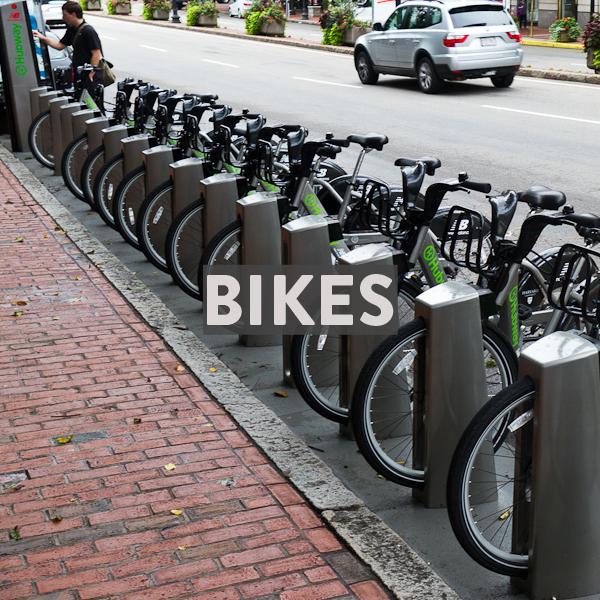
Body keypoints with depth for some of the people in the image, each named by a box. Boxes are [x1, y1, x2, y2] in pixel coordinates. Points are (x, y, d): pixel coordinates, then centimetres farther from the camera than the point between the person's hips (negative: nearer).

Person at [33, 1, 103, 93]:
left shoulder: (89, 31, -16)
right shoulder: (71, 29, 12)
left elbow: (96, 54, -19)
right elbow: (60, 45, 21)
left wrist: (90, 75, -20)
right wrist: (43, 38, 11)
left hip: (92, 78, -9)